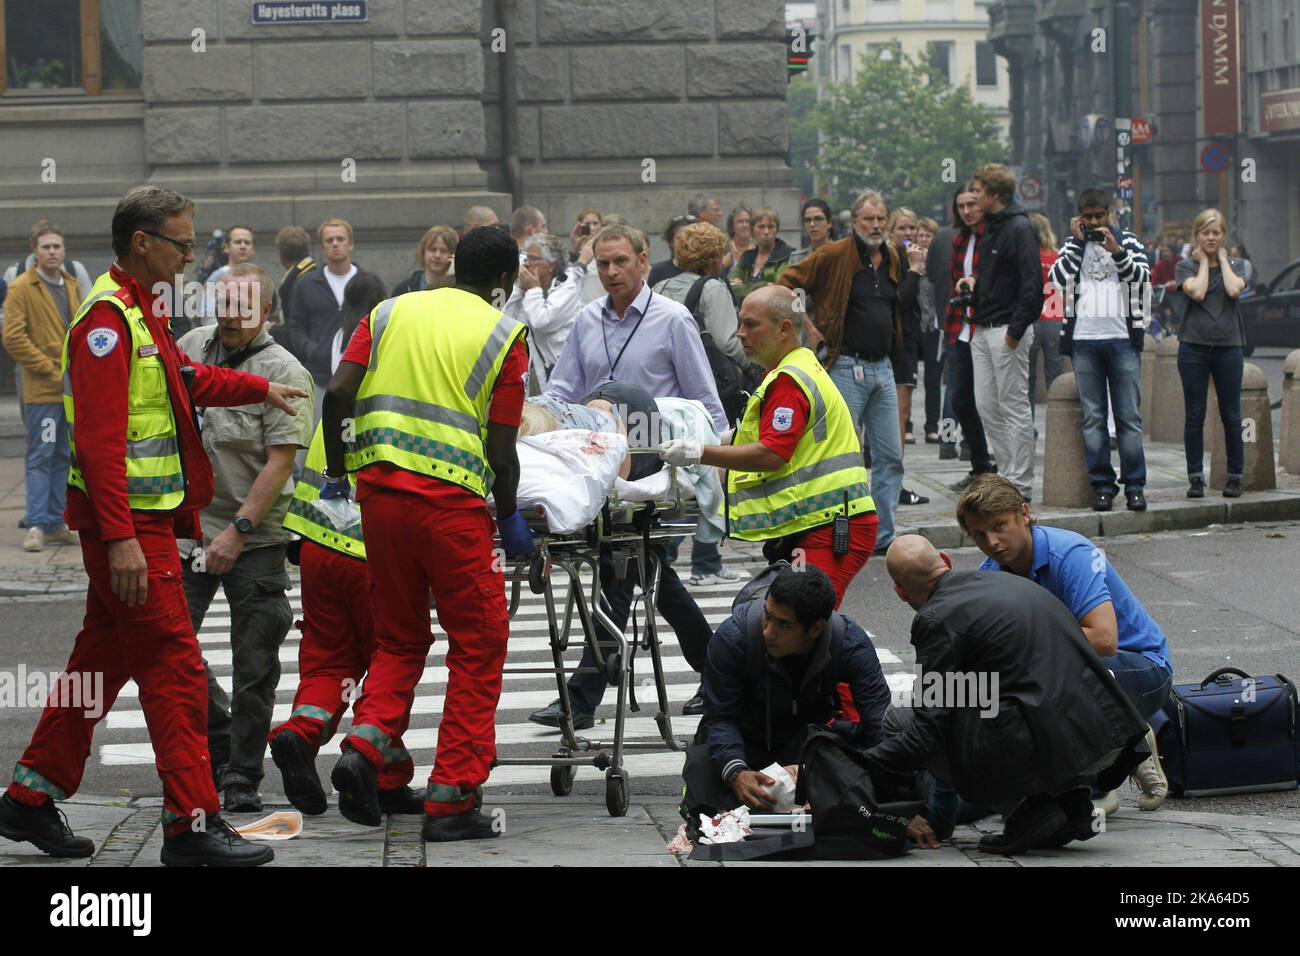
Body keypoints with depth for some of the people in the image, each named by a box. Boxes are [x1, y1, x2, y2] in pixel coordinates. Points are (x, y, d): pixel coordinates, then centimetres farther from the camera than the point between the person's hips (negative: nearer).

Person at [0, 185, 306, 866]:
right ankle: (192, 824, -7)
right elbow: (98, 439, -24)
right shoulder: (107, 319, -18)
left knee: (104, 658, 15)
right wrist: (120, 539, -28)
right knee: (174, 665, -9)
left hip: (144, 520, 10)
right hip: (128, 523, -10)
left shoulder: (140, 311, 15)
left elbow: (183, 379, 35)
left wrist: (258, 389, 38)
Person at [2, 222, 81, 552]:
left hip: (73, 389, 7)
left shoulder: (71, 286, 14)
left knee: (64, 458, 10)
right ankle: (36, 525, -5)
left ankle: (56, 524, 15)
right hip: (41, 391, -7)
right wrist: (52, 371, -14)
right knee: (40, 457, -6)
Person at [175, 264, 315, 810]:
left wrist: (238, 530, -21)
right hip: (189, 528, 5)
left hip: (254, 539, -5)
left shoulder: (283, 373, -10)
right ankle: (218, 743, 21)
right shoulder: (192, 346, 7)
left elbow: (281, 461, -15)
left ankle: (242, 777, 11)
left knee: (254, 664, 0)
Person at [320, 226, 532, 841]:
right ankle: (451, 799, 5)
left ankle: (365, 745, -4)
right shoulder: (503, 335, 3)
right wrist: (509, 520, 13)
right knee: (477, 649, 7)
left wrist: (336, 473, 14)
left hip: (379, 490, 4)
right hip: (451, 500, -4)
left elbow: (338, 393, 2)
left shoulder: (391, 313, 13)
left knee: (400, 637, 20)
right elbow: (501, 450, -1)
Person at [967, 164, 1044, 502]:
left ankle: (1020, 485, -1)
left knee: (1014, 408, -5)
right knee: (987, 407, 10)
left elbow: (1032, 283, -19)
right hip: (982, 331, 9)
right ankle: (1007, 473, 16)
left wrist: (1016, 330, -19)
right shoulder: (989, 228, 16)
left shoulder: (1019, 229, -12)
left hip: (1007, 330, -9)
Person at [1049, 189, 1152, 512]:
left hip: (1122, 338, -1)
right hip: (1084, 340, 1)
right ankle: (1102, 485, 4)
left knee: (1129, 416, -2)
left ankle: (1135, 485, 1)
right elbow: (1057, 278, -3)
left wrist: (1116, 252, -16)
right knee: (1093, 418, 1)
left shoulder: (1128, 241, 10)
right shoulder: (1073, 245, 12)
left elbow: (1142, 277, -4)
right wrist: (1077, 241, -4)